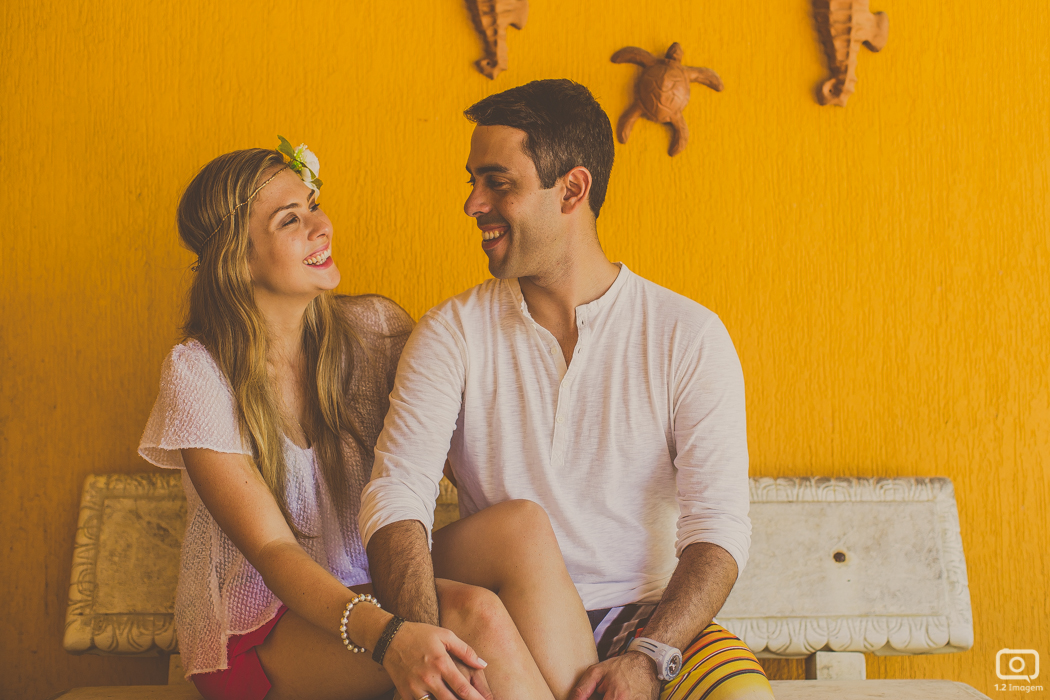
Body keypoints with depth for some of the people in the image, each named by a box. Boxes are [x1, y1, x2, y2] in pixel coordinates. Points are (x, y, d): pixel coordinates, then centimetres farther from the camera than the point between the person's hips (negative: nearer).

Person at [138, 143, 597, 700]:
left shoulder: (377, 326, 0)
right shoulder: (198, 376, -13)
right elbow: (271, 550, -22)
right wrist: (386, 636, -38)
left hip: (374, 586, 5)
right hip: (260, 629, -4)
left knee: (521, 523, -26)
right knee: (476, 614, -32)